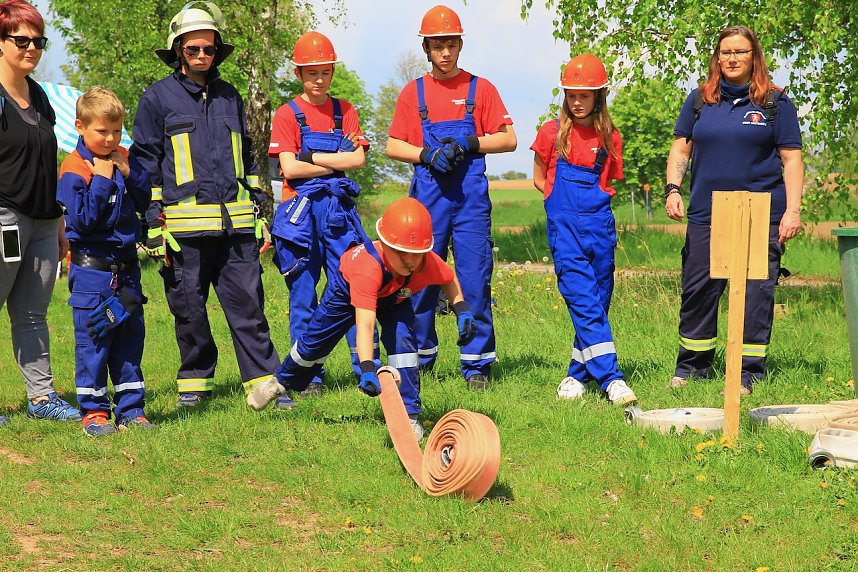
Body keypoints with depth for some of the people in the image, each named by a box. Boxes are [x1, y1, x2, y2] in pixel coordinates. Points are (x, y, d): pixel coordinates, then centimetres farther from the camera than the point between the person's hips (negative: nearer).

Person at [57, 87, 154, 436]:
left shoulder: (122, 159, 8)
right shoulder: (75, 168, -11)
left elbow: (146, 202, 7)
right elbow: (83, 218, -19)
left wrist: (130, 174, -7)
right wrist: (101, 180, -20)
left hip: (126, 266, 6)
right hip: (92, 267, -6)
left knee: (130, 337, 10)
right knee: (93, 340, -2)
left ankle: (130, 409, 18)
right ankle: (93, 411, 6)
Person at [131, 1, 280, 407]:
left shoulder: (228, 96, 17)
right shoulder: (157, 98, 5)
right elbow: (145, 164, 3)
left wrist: (258, 209, 18)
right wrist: (152, 224, -4)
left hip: (235, 223, 3)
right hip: (185, 226, -3)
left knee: (249, 304, -1)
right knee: (189, 309, 4)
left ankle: (265, 382, 1)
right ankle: (195, 382, 18)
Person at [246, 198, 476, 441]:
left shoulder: (430, 263, -37)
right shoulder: (369, 266, -51)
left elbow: (450, 279, -9)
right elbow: (364, 325, -57)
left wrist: (463, 311, -23)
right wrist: (367, 370, -67)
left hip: (395, 298, 2)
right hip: (349, 287, -2)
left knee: (403, 340, -23)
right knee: (315, 341, 13)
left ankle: (408, 414, -12)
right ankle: (281, 381, 44)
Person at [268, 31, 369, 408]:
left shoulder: (345, 111, 11)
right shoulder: (288, 115, 2)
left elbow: (357, 160, -2)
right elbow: (289, 168, -10)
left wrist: (311, 157, -8)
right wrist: (336, 159, -7)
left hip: (339, 210, 2)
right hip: (301, 211, -2)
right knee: (302, 295, 3)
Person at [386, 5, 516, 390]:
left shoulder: (480, 89, 7)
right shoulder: (413, 93, 11)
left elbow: (508, 140, 4)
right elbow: (393, 146, 9)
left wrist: (468, 145, -11)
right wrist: (427, 154, -9)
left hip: (471, 197, -1)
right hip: (427, 194, 1)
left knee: (474, 279, -5)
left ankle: (477, 365, 1)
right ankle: (419, 357, 16)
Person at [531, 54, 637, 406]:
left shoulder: (609, 137, 7)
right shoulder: (552, 132, 3)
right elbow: (539, 180, 12)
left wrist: (591, 200, 4)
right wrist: (567, 200, 5)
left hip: (600, 224, 3)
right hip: (563, 226, -3)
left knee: (598, 301, 6)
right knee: (584, 302, -11)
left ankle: (579, 374, 19)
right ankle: (611, 378, -15)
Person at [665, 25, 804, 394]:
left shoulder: (775, 103, 4)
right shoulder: (699, 100, 12)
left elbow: (791, 160, 2)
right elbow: (680, 149, 14)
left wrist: (792, 211, -6)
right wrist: (673, 188, -2)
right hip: (705, 216, 3)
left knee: (756, 294, -4)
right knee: (697, 292, 6)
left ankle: (749, 371, 5)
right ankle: (691, 365, 19)